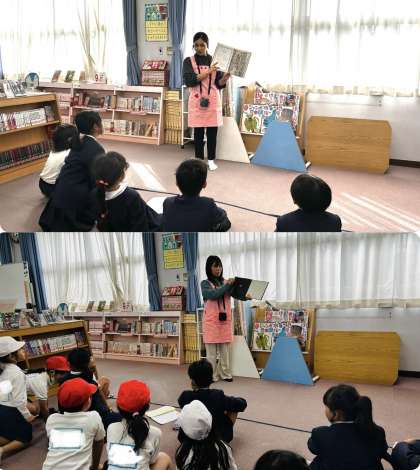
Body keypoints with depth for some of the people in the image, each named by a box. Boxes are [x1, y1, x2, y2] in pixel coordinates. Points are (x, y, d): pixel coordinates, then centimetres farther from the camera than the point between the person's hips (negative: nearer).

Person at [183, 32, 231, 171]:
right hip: (197, 100, -1)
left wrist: (225, 77, -17)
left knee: (212, 131, 3)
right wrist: (207, 72, -18)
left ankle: (211, 160, 14)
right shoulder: (189, 61, 1)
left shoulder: (214, 60, 6)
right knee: (198, 132, 3)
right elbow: (189, 81, -13)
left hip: (213, 100, 1)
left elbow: (219, 84, 5)